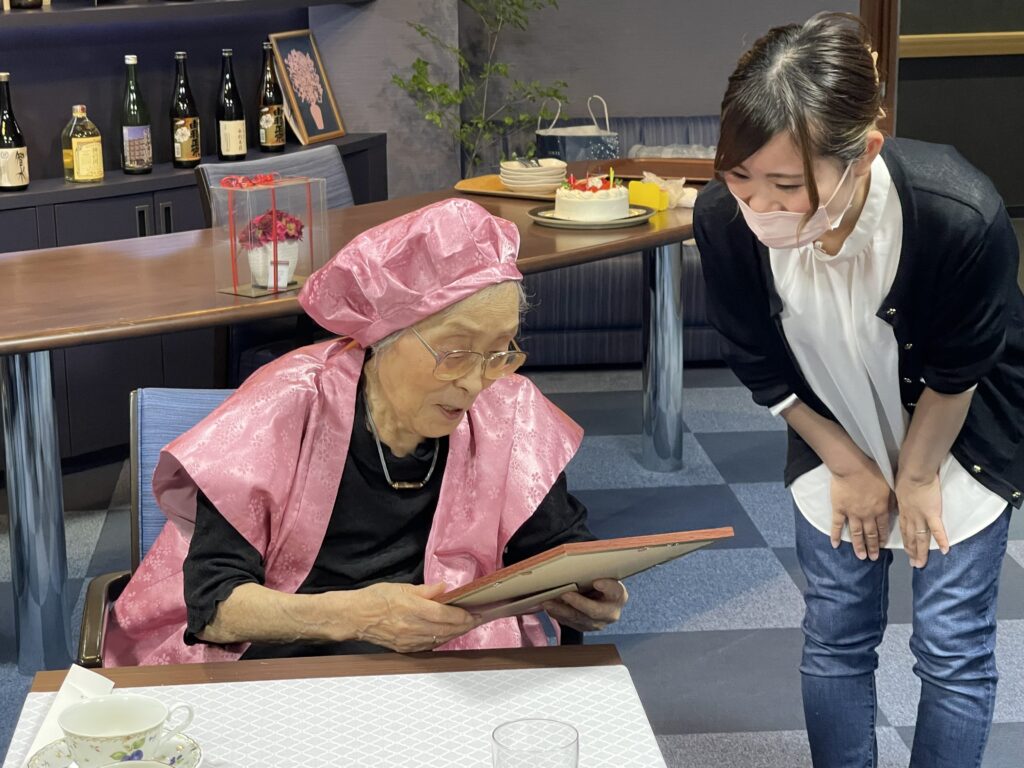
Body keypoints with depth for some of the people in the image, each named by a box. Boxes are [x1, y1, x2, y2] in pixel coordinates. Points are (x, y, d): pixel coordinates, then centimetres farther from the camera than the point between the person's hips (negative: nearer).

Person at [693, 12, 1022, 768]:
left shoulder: (961, 216, -39)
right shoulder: (724, 220, -30)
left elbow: (955, 374, -19)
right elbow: (765, 369, -11)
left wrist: (916, 475, -5)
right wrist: (848, 466, -3)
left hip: (960, 438, -2)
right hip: (837, 442, 3)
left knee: (952, 647, 2)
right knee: (835, 640, 9)